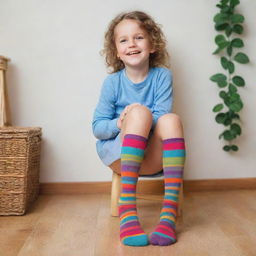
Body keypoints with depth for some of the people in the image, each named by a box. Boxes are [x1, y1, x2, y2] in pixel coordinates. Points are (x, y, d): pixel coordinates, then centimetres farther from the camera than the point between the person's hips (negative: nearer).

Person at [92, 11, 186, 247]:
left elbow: (162, 117, -9)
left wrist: (138, 120, -28)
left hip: (152, 157, 1)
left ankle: (169, 214, -36)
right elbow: (97, 127, -2)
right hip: (118, 154, -1)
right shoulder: (112, 82, -2)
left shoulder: (162, 76, 0)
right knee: (140, 111, -29)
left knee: (171, 119, -29)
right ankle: (127, 210, -37)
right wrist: (119, 124, -23)